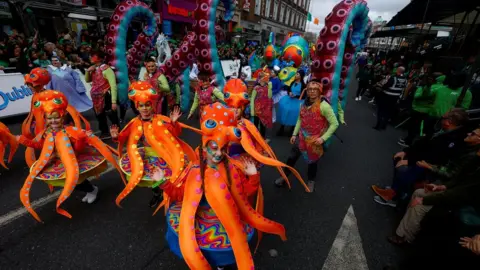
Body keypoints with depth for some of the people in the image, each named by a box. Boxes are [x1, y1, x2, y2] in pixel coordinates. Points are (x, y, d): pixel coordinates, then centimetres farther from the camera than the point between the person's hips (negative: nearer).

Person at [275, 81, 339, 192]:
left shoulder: (324, 106, -19)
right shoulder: (304, 104, 0)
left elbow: (334, 124, -17)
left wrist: (323, 138, -20)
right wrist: (294, 134, 8)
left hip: (315, 140, -5)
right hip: (302, 137, 5)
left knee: (312, 161, 15)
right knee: (292, 157, 12)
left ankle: (311, 180, 42)